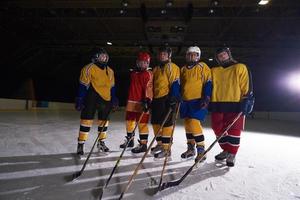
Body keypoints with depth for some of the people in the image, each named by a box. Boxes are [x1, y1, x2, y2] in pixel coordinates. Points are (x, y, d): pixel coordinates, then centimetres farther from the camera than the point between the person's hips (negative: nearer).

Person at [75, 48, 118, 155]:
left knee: (104, 121, 13)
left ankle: (101, 142, 30)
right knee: (86, 121, -5)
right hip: (91, 99, -5)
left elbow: (112, 87, 18)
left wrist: (114, 99, 13)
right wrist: (80, 100, -11)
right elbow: (83, 86, -7)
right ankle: (80, 144, 8)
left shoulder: (110, 71, 14)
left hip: (106, 99, 6)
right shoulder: (88, 68, -5)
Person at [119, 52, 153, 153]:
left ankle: (143, 144, 5)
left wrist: (147, 100, -27)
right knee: (129, 121, 16)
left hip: (141, 102, -8)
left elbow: (149, 88, -17)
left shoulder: (148, 74, -6)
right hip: (131, 101, 8)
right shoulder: (133, 72, 17)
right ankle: (129, 140, 34)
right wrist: (128, 99, 28)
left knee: (142, 123, -5)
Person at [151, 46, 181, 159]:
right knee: (155, 121, 11)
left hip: (166, 98, -8)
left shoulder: (172, 67, -2)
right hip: (157, 99, 8)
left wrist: (173, 98, -20)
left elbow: (175, 84, -11)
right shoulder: (156, 69, 21)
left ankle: (166, 148, 3)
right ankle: (160, 144, 26)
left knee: (166, 122, -6)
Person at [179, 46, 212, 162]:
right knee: (187, 124, 11)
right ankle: (191, 149, 25)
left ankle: (201, 150, -2)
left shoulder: (203, 67, 0)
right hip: (185, 101, 6)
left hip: (198, 101, -6)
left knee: (194, 123, -16)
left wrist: (206, 98, -16)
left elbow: (208, 83, -7)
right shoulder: (183, 69, 15)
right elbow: (180, 85, 20)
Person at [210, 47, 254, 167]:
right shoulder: (214, 71, 17)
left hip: (235, 104, -4)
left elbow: (247, 86, 0)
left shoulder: (240, 68, 6)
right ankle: (226, 150, 25)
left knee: (234, 130, -4)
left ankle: (231, 155, 9)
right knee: (219, 129, 6)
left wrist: (246, 101, -9)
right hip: (218, 105, 4)